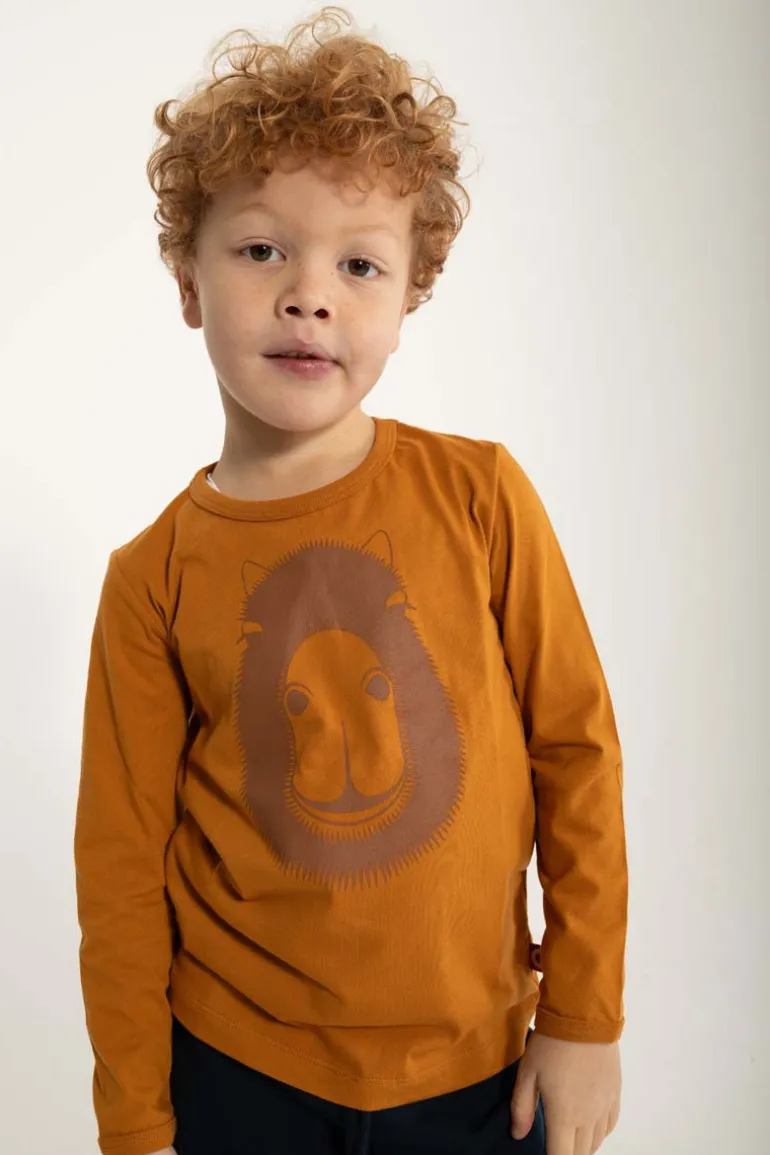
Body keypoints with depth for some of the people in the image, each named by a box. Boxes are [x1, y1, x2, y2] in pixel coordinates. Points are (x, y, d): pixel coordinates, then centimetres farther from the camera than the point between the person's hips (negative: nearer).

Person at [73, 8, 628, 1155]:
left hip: (475, 1061, 0)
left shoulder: (481, 494, -11)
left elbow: (575, 750, -5)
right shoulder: (152, 578, -9)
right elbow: (123, 862, -3)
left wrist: (585, 1016, -2)